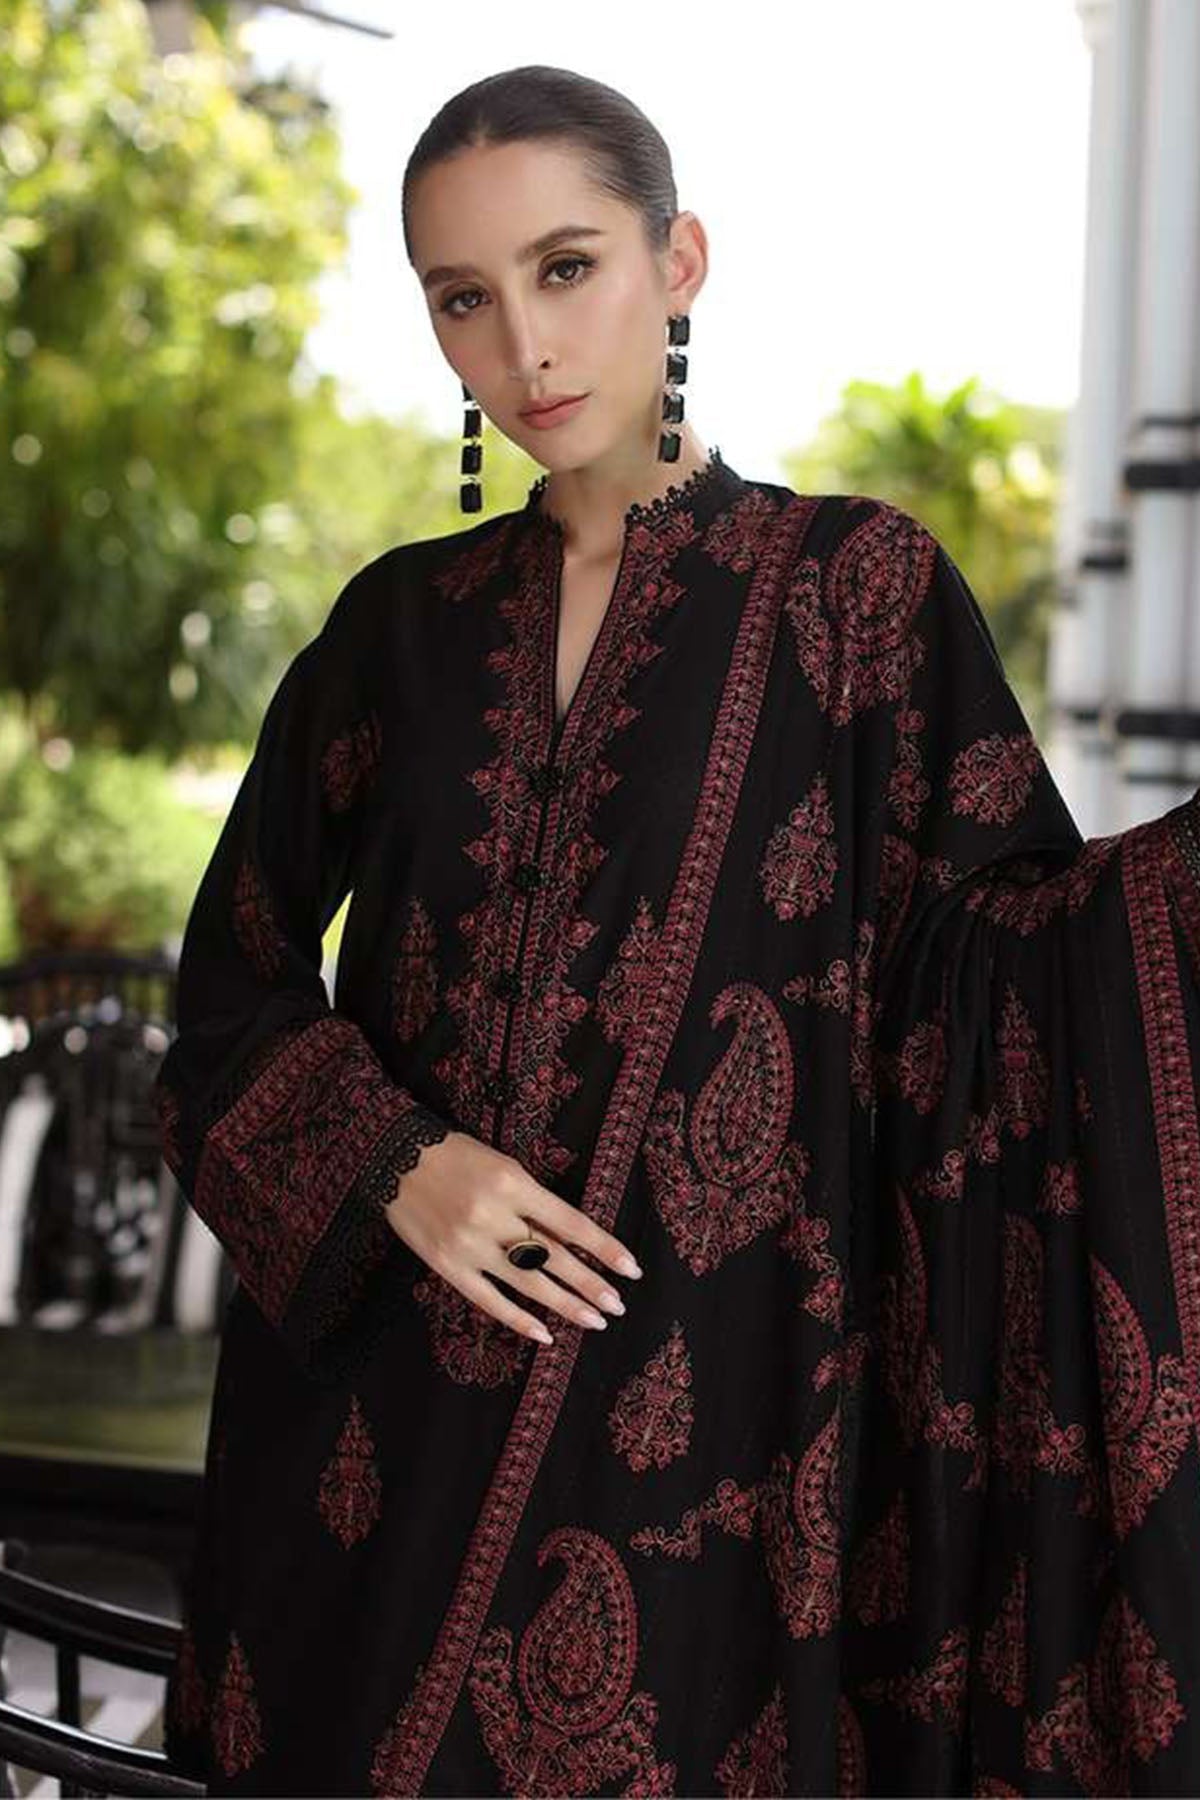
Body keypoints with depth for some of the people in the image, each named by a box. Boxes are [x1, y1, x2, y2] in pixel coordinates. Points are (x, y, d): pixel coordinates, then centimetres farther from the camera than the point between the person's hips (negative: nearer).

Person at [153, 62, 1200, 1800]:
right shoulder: (403, 622, 8)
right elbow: (240, 970, 10)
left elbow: (1001, 954, -6)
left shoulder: (859, 583, -1)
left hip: (691, 1414, -3)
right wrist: (392, 1164, -8)